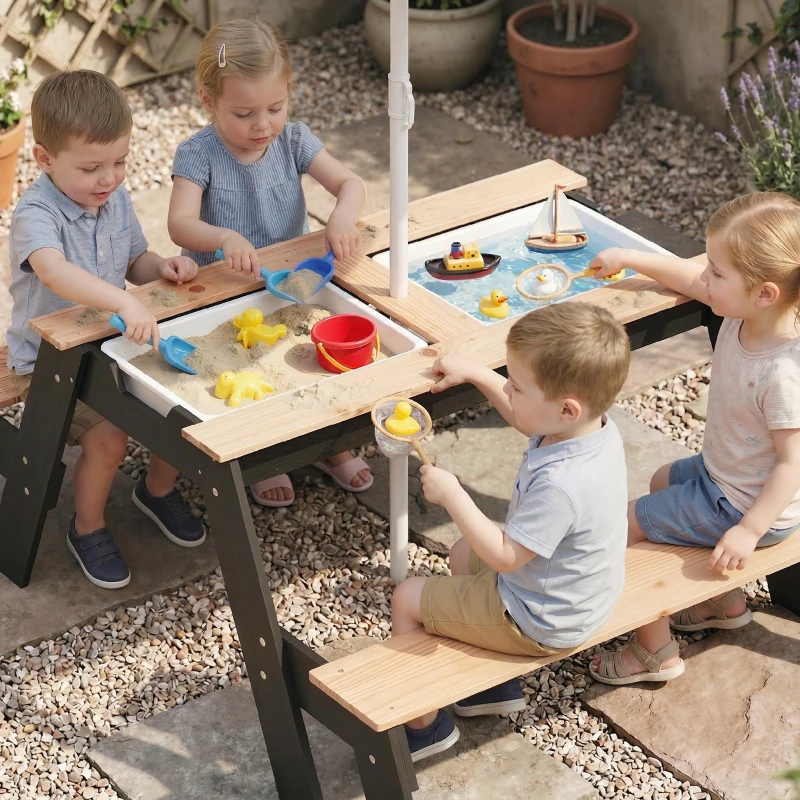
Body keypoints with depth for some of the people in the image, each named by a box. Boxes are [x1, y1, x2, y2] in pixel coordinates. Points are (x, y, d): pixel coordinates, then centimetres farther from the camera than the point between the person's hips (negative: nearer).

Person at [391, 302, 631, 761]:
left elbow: (503, 555, -29)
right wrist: (476, 374, 8)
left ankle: (424, 726, 22)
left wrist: (451, 495, -24)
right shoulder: (597, 426, -14)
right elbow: (525, 419, 10)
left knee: (407, 599, 4)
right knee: (462, 552, 30)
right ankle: (494, 683, 36)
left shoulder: (560, 485, -41)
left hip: (541, 624, -9)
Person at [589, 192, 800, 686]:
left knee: (627, 525, -3)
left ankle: (655, 651, 16)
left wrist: (750, 530, -28)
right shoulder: (745, 313, -14)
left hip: (744, 505, -10)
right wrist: (627, 259, 10)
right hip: (718, 474, 10)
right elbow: (685, 277, 5)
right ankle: (725, 601, 45)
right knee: (662, 482, 33)